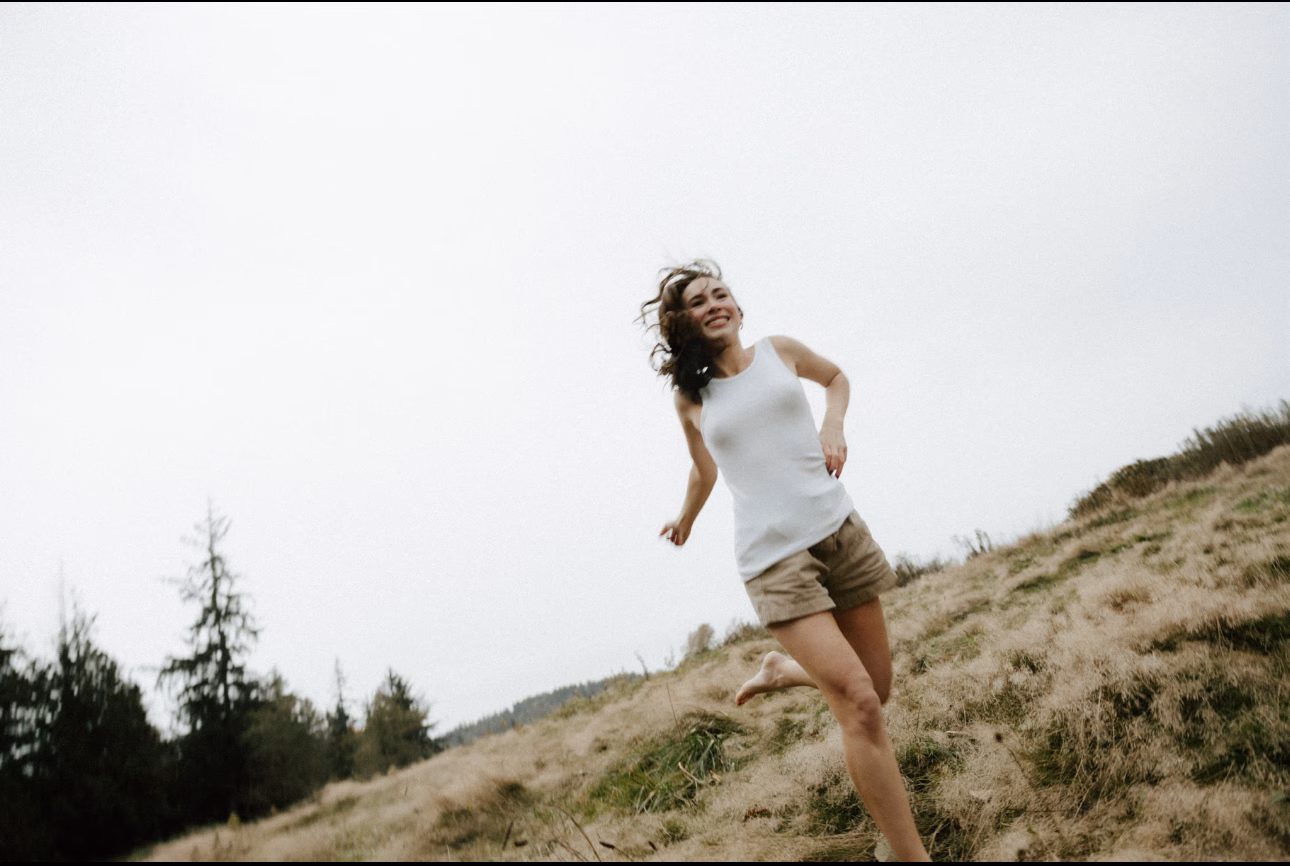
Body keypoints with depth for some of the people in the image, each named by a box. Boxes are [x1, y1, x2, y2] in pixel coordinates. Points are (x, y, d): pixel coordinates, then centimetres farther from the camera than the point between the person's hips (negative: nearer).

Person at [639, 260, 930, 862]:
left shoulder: (779, 352, 8)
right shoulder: (691, 400, 5)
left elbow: (835, 376, 27)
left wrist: (833, 424, 7)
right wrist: (685, 519, 38)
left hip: (838, 530, 4)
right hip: (774, 557, -3)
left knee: (873, 689, 11)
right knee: (858, 705, -15)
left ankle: (781, 669, 40)